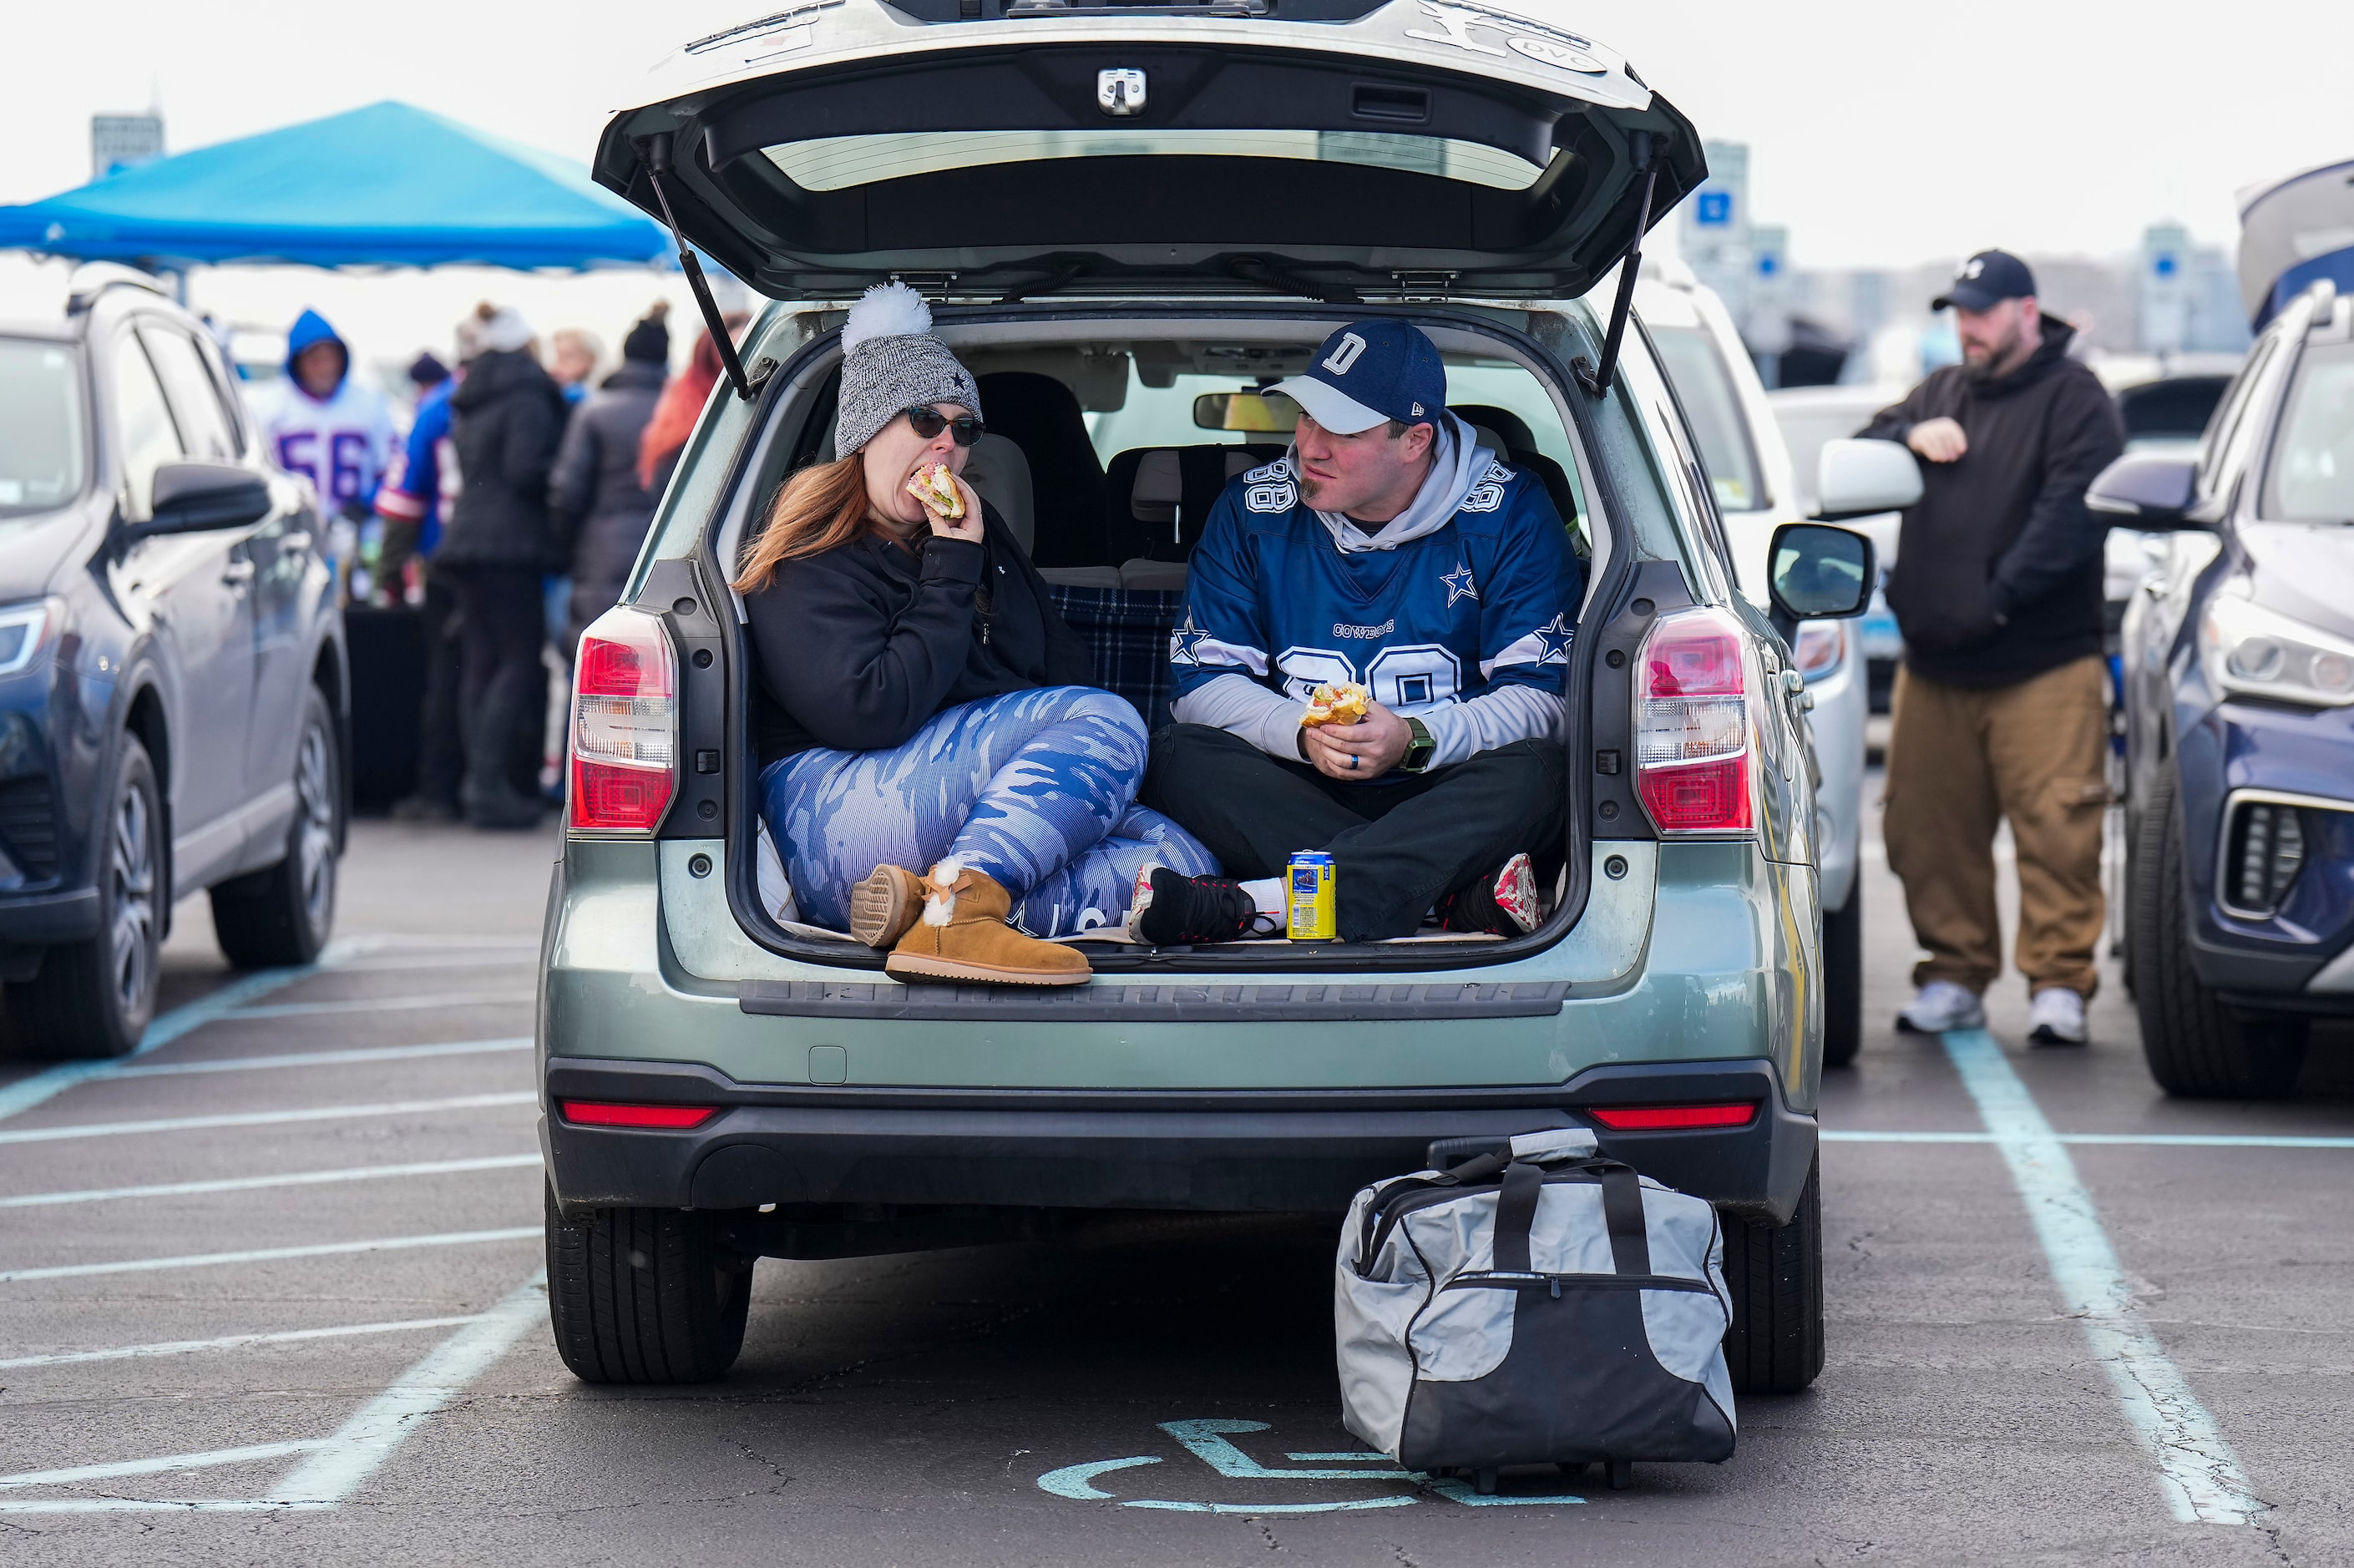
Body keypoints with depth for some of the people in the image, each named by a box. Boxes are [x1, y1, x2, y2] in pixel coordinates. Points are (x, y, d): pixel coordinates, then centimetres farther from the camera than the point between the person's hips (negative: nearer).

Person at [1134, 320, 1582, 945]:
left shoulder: (1509, 513, -5)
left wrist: (1414, 742, -27)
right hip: (1300, 794, 2)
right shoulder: (1251, 511, 1)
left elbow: (1542, 698, -10)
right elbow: (1203, 682, -1)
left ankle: (1253, 905, -48)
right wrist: (1301, 733, -22)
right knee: (1177, 756, -25)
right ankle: (1454, 889, -39)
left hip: (1447, 794, -2)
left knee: (1531, 773, -34)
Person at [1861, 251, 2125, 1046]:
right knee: (1930, 833, 6)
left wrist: (1998, 598, -19)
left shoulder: (2072, 398, -1)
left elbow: (2071, 514, -12)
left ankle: (2059, 982, -4)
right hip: (1934, 666, 6)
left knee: (2056, 831, -9)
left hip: (2043, 666, -6)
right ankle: (1953, 978, 15)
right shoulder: (1940, 393, 20)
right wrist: (1909, 437, -2)